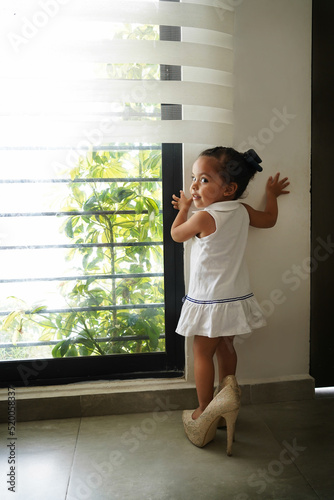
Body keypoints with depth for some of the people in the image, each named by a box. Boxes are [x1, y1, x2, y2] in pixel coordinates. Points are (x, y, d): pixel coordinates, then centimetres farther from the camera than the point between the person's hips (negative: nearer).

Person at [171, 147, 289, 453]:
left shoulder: (204, 217, -21)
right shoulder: (243, 211, -2)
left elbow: (176, 234, -3)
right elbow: (269, 219, 19)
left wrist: (183, 208, 13)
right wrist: (272, 194, 36)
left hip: (209, 301, -5)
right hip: (237, 297, 6)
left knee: (203, 354, 9)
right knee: (226, 347, 23)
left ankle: (205, 411, 20)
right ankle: (228, 387, 28)